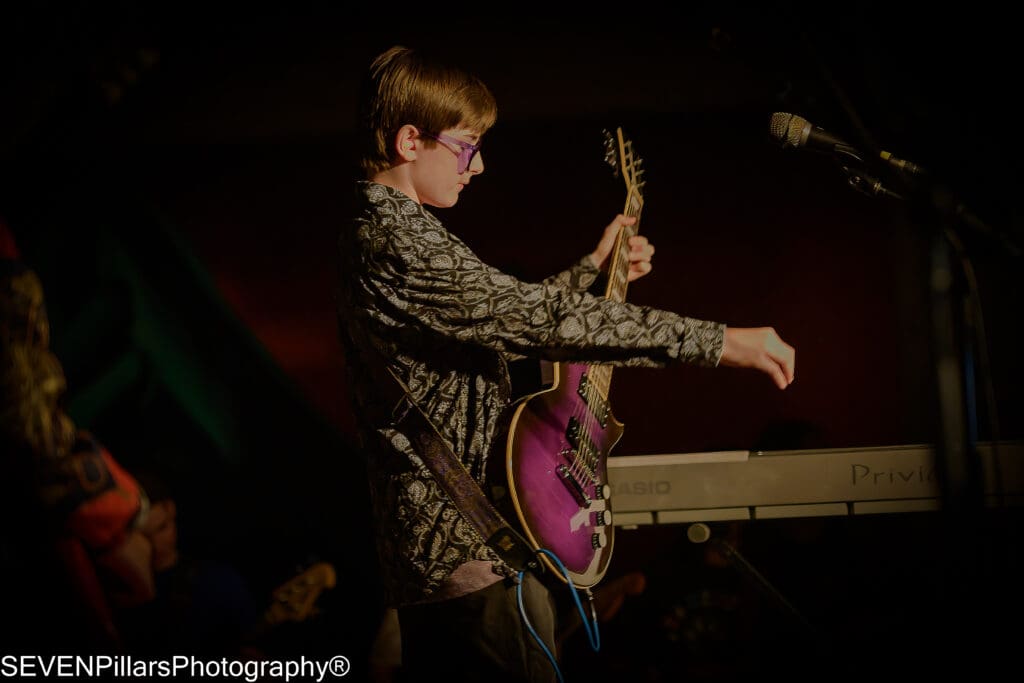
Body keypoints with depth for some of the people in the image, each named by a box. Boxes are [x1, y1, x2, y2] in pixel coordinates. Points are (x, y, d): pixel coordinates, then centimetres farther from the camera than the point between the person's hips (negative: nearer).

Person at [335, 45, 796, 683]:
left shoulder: (373, 233, 14)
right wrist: (720, 341, -25)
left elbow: (507, 316, 22)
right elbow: (545, 319, -26)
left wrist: (596, 267, 22)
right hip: (470, 547, -11)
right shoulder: (398, 242, -19)